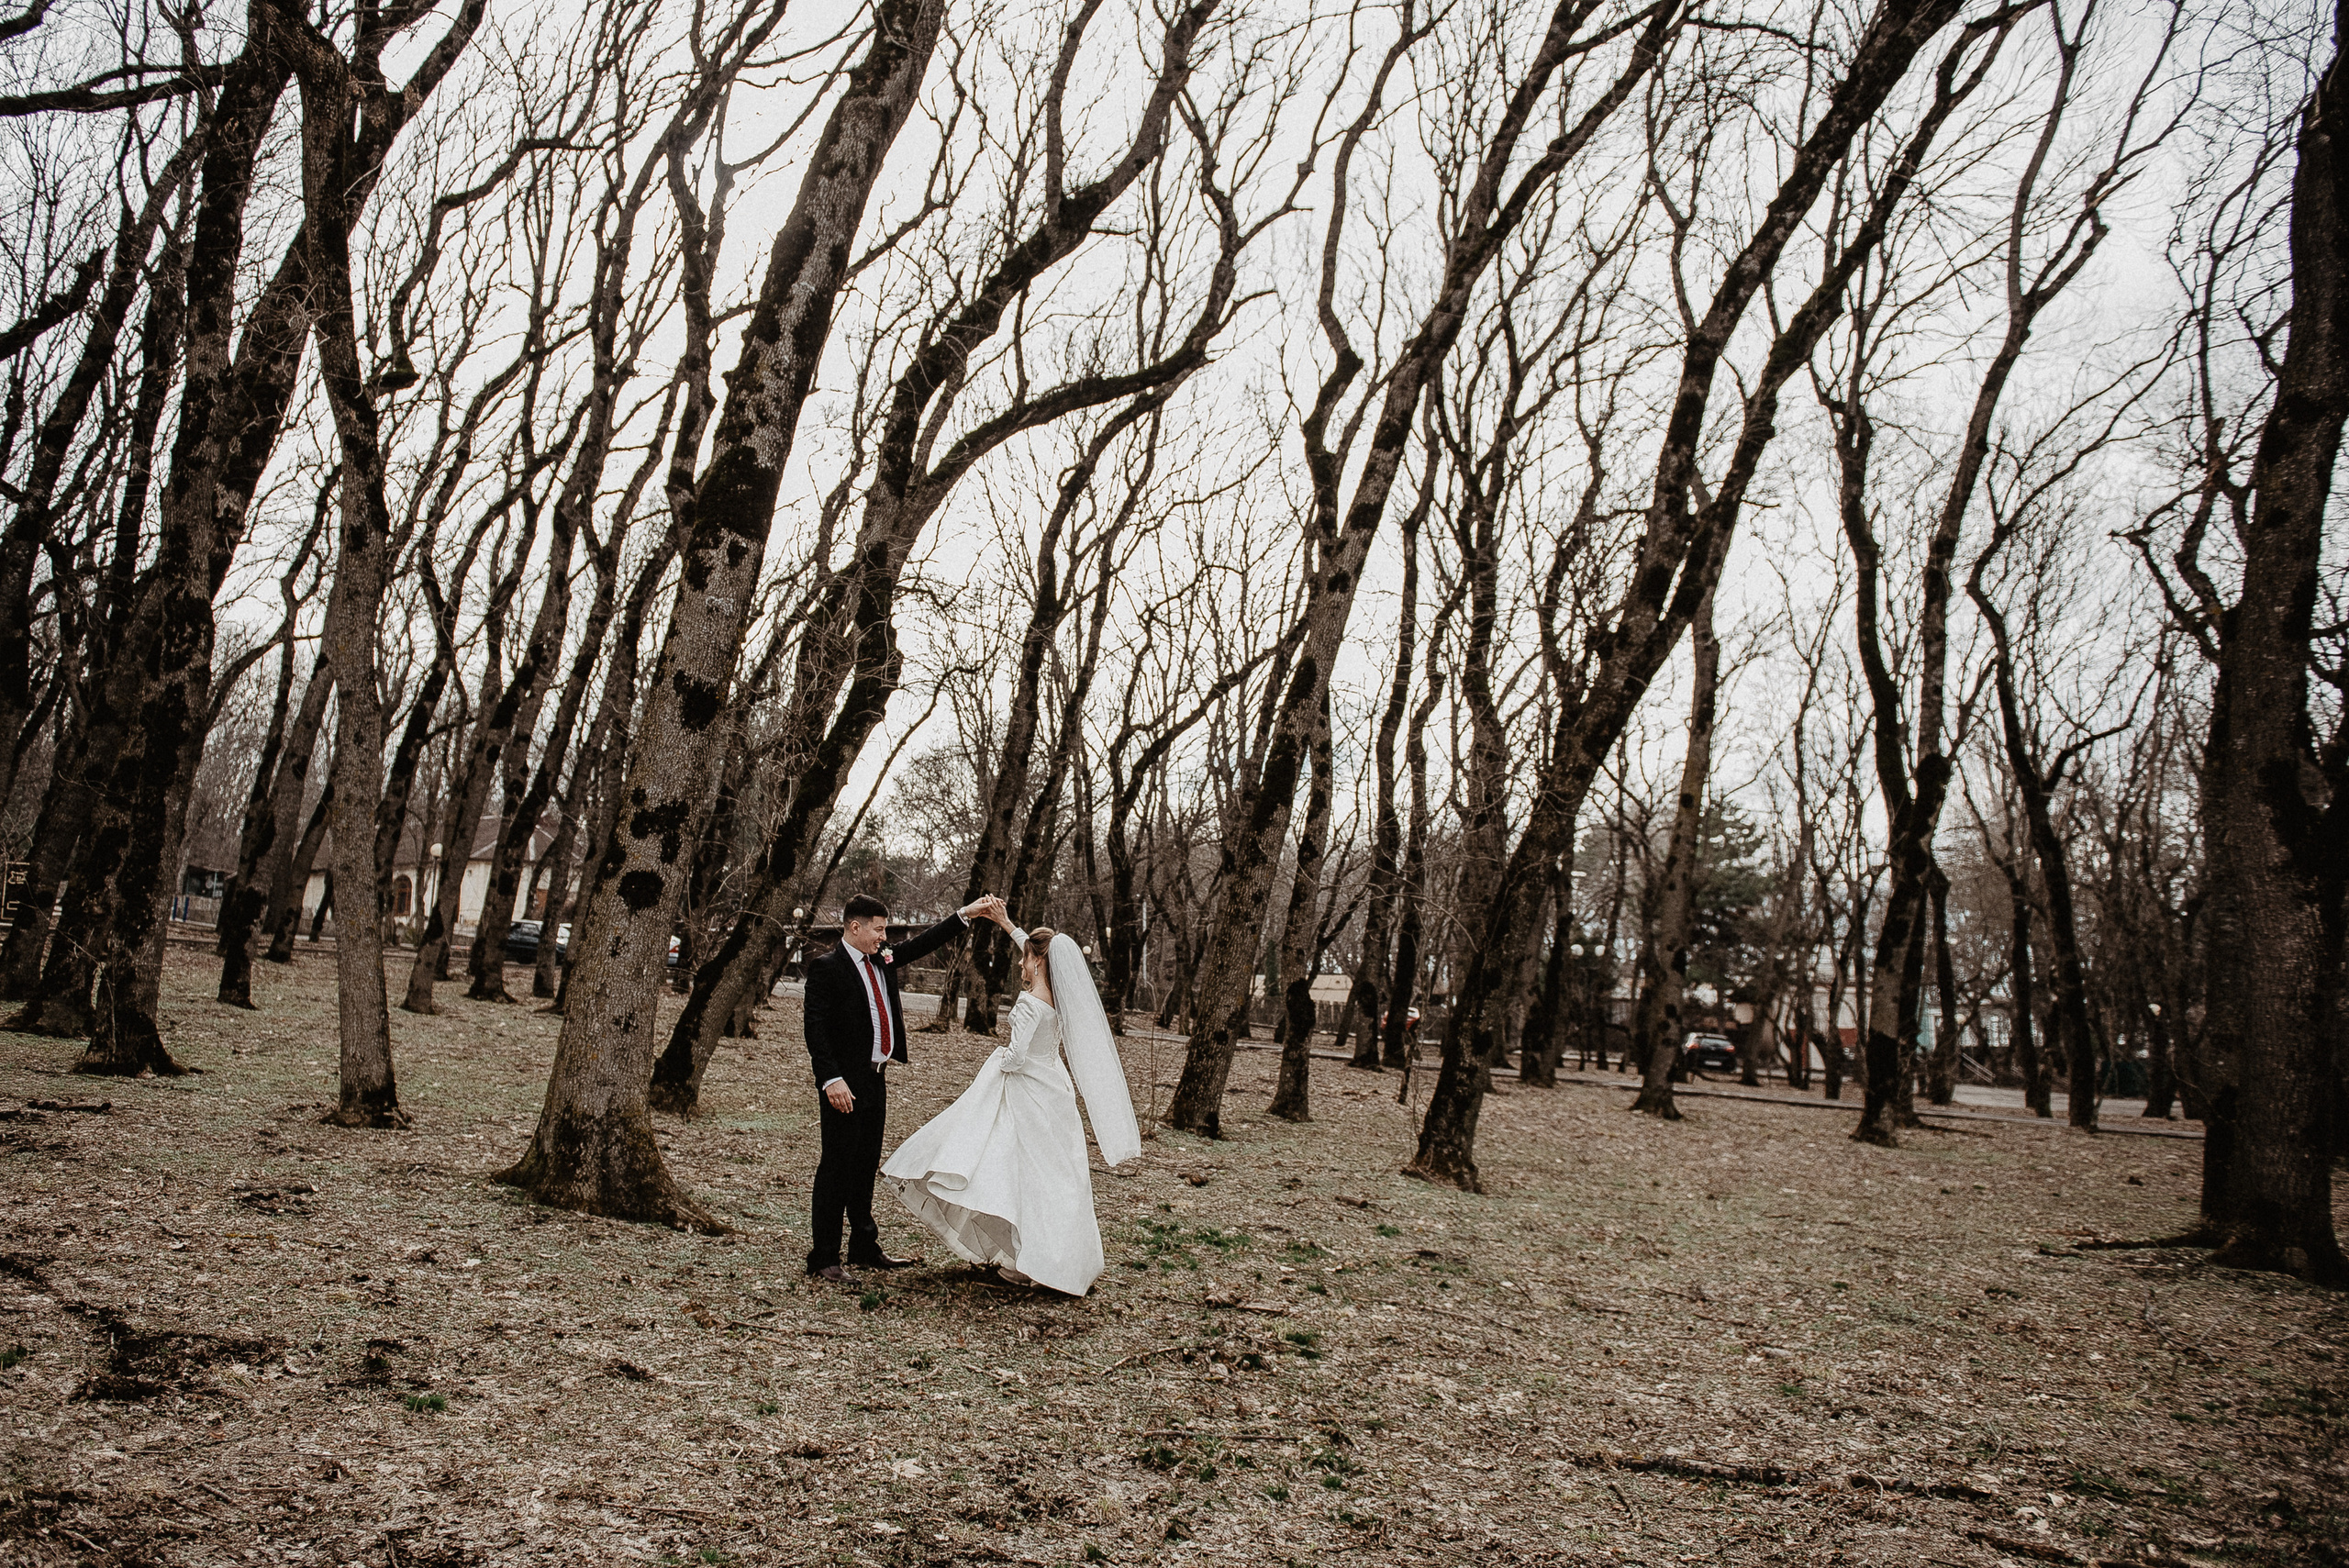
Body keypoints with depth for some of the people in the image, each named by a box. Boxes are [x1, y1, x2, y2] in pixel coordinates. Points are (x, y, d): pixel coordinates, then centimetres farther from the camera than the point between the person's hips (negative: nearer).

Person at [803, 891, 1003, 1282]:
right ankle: (823, 1258, 3)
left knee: (866, 1166, 16)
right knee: (838, 1166, -4)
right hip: (844, 1084, -8)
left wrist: (966, 913, 12)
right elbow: (815, 1028, -17)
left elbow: (923, 944, 19)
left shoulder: (882, 959, 11)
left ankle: (865, 1248, 27)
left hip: (875, 1079, 8)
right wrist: (831, 1079, -25)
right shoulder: (827, 968, -12)